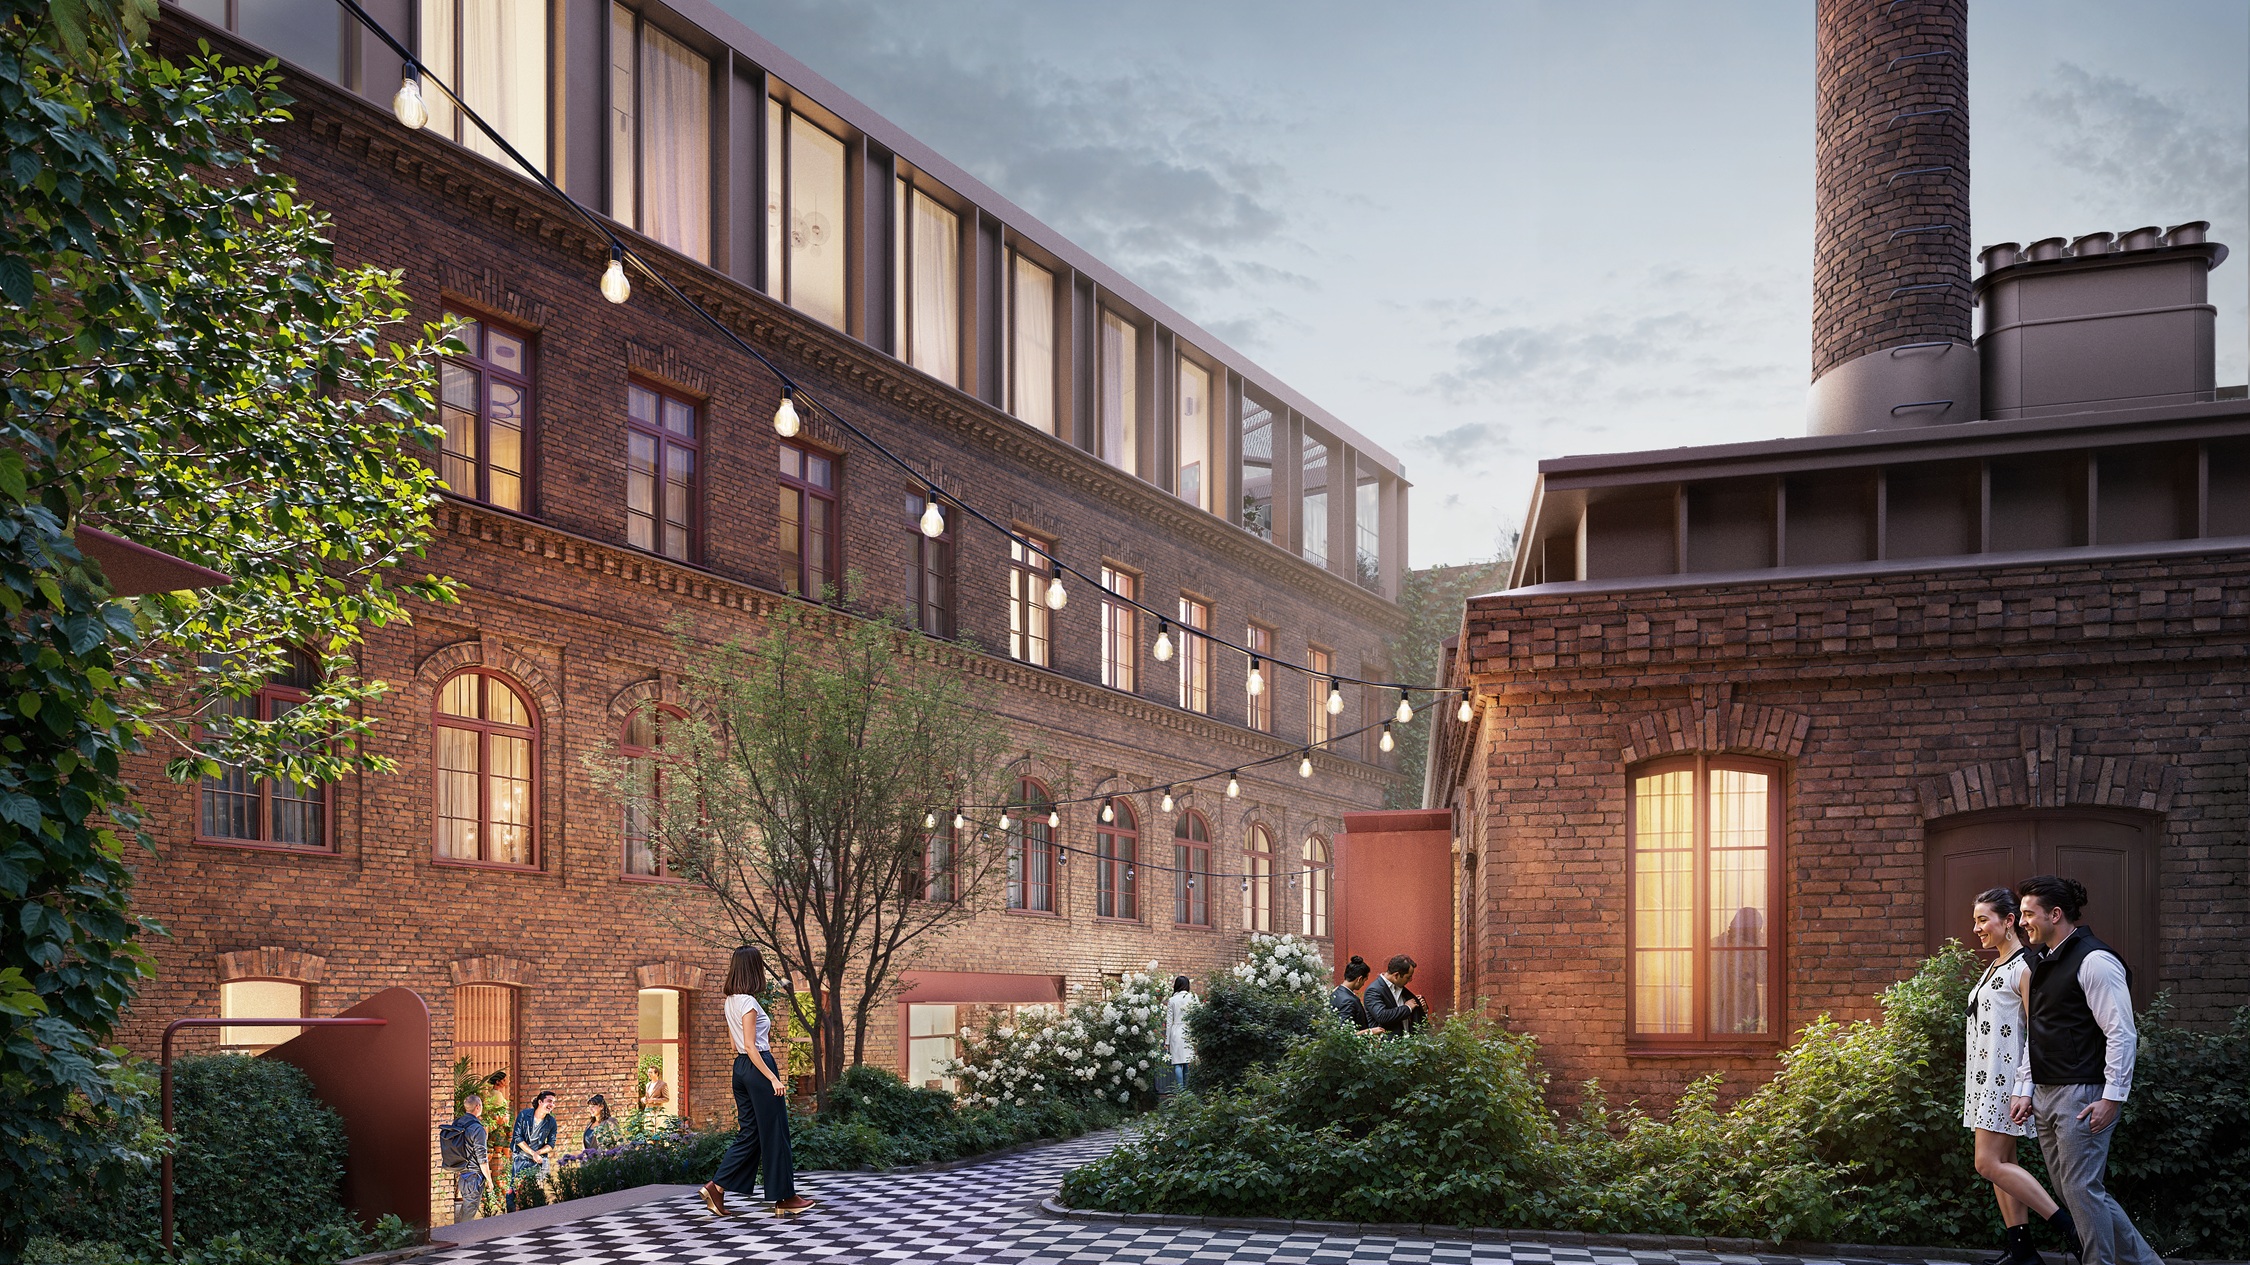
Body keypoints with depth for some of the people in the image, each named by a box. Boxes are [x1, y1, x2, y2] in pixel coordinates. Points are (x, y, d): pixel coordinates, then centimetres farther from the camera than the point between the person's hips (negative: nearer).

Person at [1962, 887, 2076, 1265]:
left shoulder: (2024, 966, -12)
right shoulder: (1995, 968, 15)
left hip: (2006, 1074, -9)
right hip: (1986, 1077, 9)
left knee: (1989, 1164, -13)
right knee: (2001, 1165, 8)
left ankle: (2067, 1225, -8)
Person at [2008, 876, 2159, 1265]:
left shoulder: (2094, 961, -12)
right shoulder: (2041, 963, 15)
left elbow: (2122, 1034, -16)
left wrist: (2112, 1098, -19)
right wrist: (2025, 1090, 14)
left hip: (2083, 1096, -9)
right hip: (2046, 1096, 9)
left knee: (2081, 1189, -6)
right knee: (2073, 1189, 12)